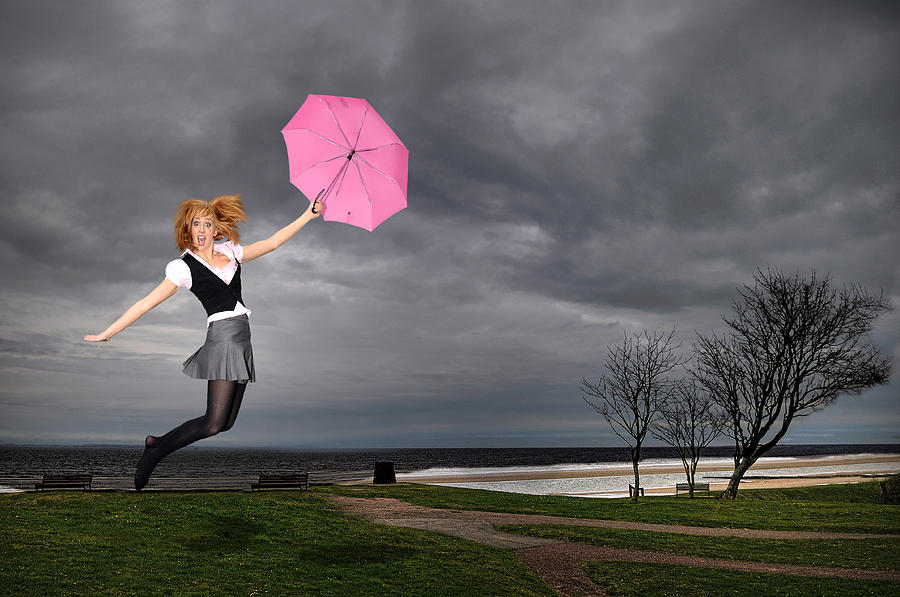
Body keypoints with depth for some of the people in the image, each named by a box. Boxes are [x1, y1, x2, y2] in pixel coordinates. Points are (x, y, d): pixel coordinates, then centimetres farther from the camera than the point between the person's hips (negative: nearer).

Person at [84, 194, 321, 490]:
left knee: (227, 423, 2)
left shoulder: (230, 251, 16)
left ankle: (158, 444, 14)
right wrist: (107, 333, -2)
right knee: (214, 422, -14)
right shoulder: (184, 266, 0)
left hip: (242, 338, 6)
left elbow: (273, 242, 22)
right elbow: (147, 303, 0)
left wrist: (307, 216, 21)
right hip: (223, 335, -6)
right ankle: (154, 452, 3)